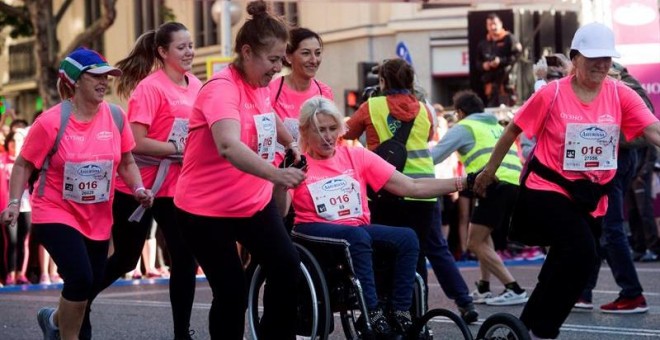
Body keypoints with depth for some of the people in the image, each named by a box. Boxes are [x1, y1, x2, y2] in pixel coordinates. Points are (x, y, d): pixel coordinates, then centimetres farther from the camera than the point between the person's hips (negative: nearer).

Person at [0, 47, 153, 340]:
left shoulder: (115, 116, -5)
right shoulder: (51, 121, -16)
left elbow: (126, 163, 7)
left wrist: (139, 189, -10)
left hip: (98, 218, 5)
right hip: (55, 214, -5)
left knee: (91, 283, 13)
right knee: (81, 277, -22)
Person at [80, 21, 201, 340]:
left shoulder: (196, 85, 3)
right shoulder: (149, 87, -16)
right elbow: (136, 143, -22)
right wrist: (181, 150, -23)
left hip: (176, 187, 5)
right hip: (137, 186, -5)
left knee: (185, 258, -1)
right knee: (126, 259, 8)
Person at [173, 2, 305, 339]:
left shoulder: (260, 85, 3)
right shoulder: (222, 88, -25)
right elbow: (229, 147, -44)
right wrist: (276, 174, -57)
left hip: (254, 201, 8)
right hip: (206, 208, -8)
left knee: (288, 268, -3)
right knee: (232, 291, -6)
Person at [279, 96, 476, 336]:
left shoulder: (357, 157, 7)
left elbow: (412, 187, 4)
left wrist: (462, 183, -3)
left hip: (359, 230, 4)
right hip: (315, 232, -4)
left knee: (407, 237, -21)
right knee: (358, 237, -34)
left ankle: (400, 314, -17)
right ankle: (372, 313, -31)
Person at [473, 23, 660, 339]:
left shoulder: (620, 95, -5)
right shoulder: (552, 94, -11)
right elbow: (513, 129, 1)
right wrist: (490, 169, 9)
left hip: (591, 197, 5)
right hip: (547, 190, -5)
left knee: (566, 264, 14)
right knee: (581, 251, -25)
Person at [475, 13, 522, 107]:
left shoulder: (509, 38, 0)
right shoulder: (483, 44, 18)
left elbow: (517, 54, -10)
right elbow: (478, 62, 22)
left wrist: (501, 61, -16)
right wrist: (483, 65, -1)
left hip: (506, 80, -5)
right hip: (490, 82, 5)